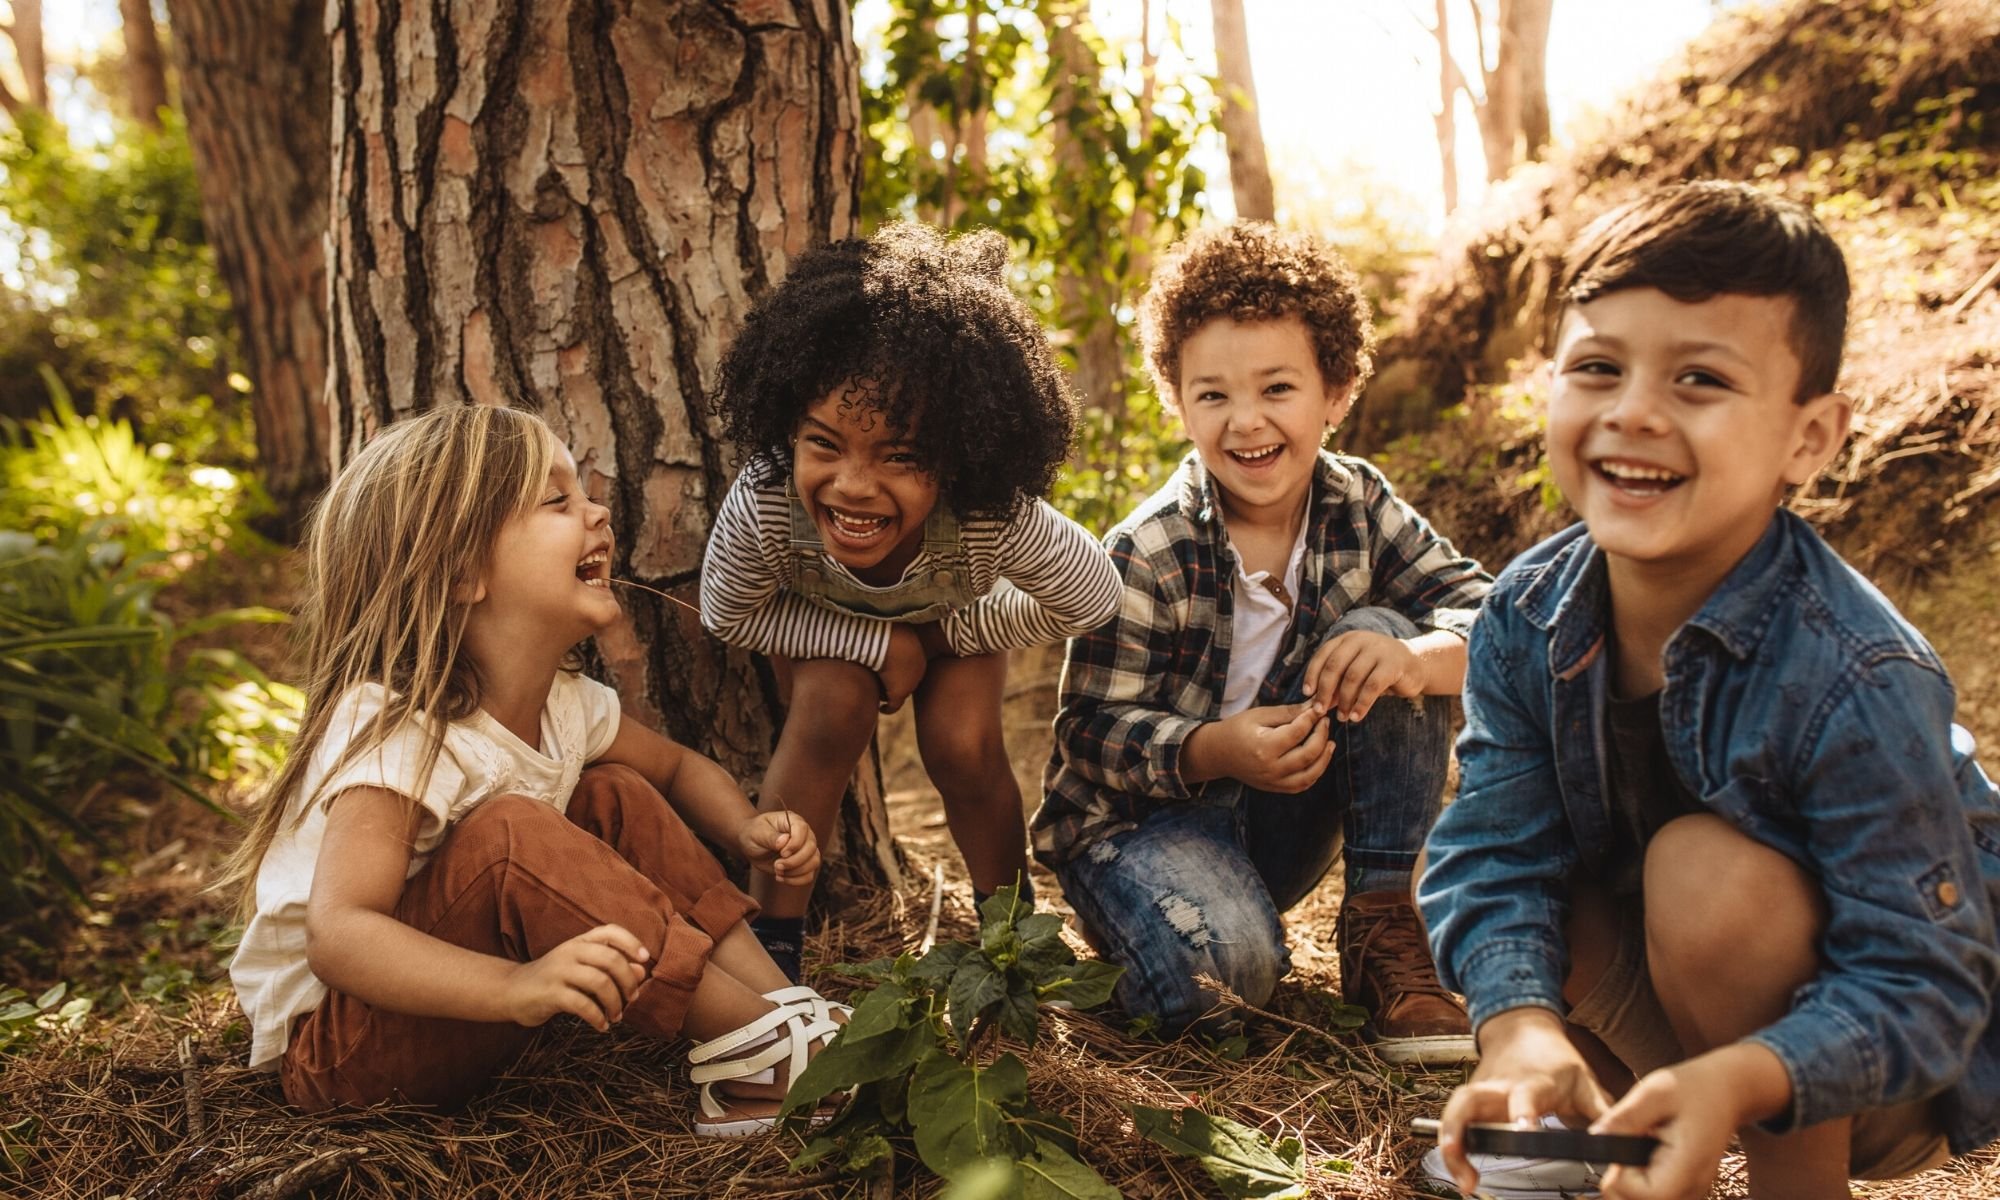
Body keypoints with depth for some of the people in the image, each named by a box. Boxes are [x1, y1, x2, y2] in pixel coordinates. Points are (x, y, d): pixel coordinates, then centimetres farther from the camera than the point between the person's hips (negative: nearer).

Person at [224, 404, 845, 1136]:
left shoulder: (565, 705, -4)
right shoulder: (395, 732, -28)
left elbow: (678, 767, 14)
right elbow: (338, 936, -38)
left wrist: (747, 831, -8)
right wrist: (515, 986, -53)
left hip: (453, 1016, 8)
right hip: (330, 1047, -8)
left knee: (618, 796, -2)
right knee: (510, 833, -32)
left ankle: (784, 1001, -10)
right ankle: (760, 1046, -25)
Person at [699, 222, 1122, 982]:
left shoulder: (996, 518, -43)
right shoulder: (762, 506, -43)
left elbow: (1092, 599, -23)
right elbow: (728, 615, -22)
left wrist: (948, 635, -17)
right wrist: (878, 644, -29)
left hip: (955, 615, 1)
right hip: (824, 625, 0)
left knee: (962, 744, -19)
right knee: (832, 710, -27)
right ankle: (771, 937, -11)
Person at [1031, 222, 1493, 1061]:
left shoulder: (1358, 507, -6)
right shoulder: (1146, 556, -19)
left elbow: (1486, 614, -12)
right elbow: (1093, 733, -18)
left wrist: (1413, 659, -36)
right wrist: (1218, 749, -37)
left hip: (1280, 819, 5)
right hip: (1140, 817, -5)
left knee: (1379, 635, -18)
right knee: (1222, 969, -36)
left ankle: (1386, 930, -13)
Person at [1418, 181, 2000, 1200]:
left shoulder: (1858, 686, -30)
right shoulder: (1527, 618, -14)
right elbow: (1496, 854, -18)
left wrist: (1735, 1080, -47)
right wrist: (1523, 1028, -37)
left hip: (1877, 1079, -5)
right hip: (1674, 1001, 5)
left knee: (1706, 868, -31)